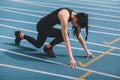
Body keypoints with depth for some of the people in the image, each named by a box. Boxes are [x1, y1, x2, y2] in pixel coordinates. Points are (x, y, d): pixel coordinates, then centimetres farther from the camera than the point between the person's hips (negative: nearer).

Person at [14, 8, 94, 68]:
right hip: (42, 26, -8)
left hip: (48, 26, 8)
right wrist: (71, 58, -42)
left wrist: (87, 51, -3)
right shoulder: (65, 16, -36)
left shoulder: (75, 16, -12)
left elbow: (79, 36, -4)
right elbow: (66, 39, -40)